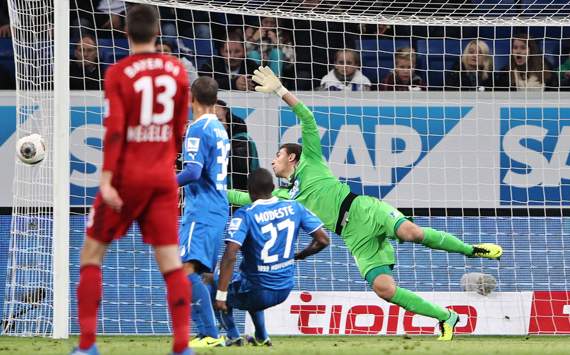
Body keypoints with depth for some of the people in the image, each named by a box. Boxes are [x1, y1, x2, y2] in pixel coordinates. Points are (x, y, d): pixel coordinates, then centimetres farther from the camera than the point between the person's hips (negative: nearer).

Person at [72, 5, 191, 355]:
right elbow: (180, 128, 11)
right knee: (170, 261, 3)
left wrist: (106, 180, -17)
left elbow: (115, 130, -15)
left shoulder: (118, 73, -8)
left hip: (126, 175, -3)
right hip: (163, 178, 3)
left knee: (92, 254, 8)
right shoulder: (177, 70, 3)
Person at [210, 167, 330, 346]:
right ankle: (261, 337, 36)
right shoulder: (294, 208, -2)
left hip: (259, 293, -5)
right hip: (285, 289, 5)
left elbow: (230, 256, -27)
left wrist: (221, 296, -25)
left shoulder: (245, 214, -16)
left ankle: (232, 335, 11)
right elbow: (323, 240, -1)